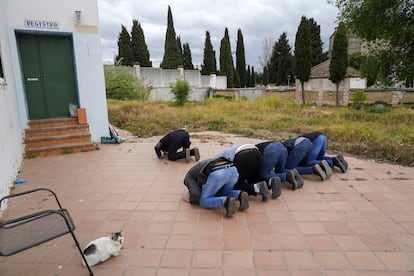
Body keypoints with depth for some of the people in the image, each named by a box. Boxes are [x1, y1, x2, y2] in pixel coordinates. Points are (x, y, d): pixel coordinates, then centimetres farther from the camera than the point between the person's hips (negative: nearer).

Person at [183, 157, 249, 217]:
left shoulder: (188, 177, 26)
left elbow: (196, 194, 8)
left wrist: (191, 200, 30)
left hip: (217, 174, -6)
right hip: (233, 170, 6)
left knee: (204, 202, 15)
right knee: (224, 193, 33)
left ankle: (226, 202, -12)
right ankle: (240, 195, 3)